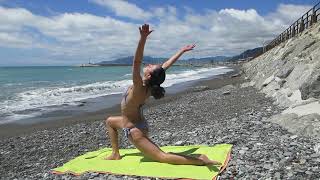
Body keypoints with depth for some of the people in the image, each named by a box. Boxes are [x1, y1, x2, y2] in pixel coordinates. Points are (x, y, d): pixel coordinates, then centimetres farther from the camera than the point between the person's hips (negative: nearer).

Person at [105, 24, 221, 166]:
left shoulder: (139, 88, -29)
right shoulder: (150, 85, -9)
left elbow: (137, 62, -45)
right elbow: (167, 65, -4)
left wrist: (143, 39, -55)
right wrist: (182, 51, 4)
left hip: (134, 130, -9)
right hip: (136, 123, 9)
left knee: (162, 156, -10)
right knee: (109, 121, 30)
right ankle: (115, 154, 29)